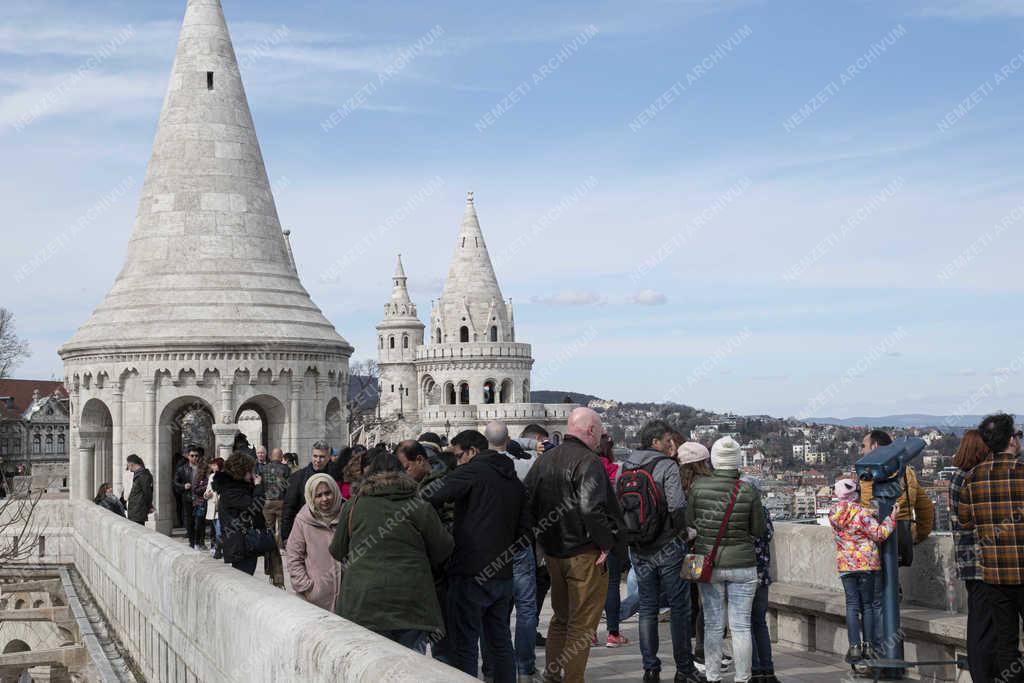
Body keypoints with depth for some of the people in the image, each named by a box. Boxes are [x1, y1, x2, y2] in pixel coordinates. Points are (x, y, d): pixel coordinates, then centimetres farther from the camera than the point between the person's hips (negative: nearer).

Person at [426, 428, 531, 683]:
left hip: (471, 574, -7)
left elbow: (432, 497, -20)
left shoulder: (473, 471, -7)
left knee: (464, 645, -1)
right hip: (504, 575, 7)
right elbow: (525, 531, 18)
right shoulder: (515, 482, 16)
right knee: (500, 642, 16)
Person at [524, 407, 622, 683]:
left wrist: (544, 537, 13)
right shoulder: (588, 462, -17)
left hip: (553, 552, 8)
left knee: (561, 618, 21)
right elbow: (591, 509, -29)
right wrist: (608, 542, -17)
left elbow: (527, 502, 9)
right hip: (585, 554, -8)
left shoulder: (544, 460, 8)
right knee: (582, 624, 1)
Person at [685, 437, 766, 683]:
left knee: (712, 625, 10)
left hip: (708, 562, 1)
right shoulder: (748, 492, -10)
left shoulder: (699, 486, -9)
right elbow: (758, 531, 0)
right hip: (741, 564, -1)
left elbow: (689, 523, 1)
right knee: (741, 626, 6)